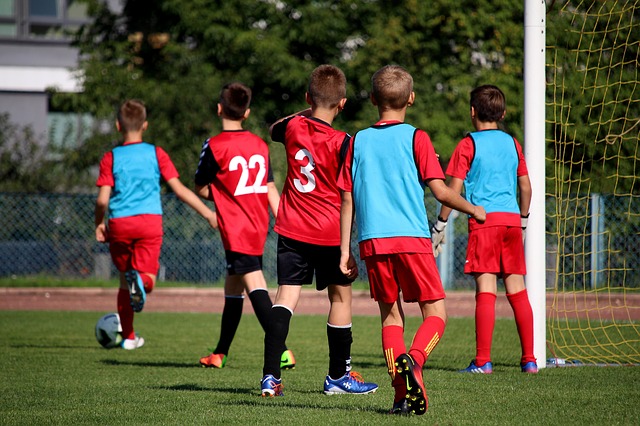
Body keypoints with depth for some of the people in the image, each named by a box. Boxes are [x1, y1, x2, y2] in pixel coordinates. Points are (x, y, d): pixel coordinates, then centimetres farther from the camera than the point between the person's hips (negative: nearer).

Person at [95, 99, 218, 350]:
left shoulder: (111, 158, 4)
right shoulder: (156, 154, 6)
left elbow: (102, 200, -3)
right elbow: (179, 190, 2)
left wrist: (99, 224, 15)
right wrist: (208, 214, 7)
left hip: (119, 224, 1)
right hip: (150, 221, -1)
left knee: (125, 279, 16)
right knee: (147, 279, -2)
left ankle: (128, 336, 21)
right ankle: (140, 280, -40)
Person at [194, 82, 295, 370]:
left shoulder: (214, 146, -11)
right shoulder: (259, 144, 8)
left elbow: (202, 189, -2)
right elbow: (270, 189, 9)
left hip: (236, 228, -7)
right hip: (259, 226, 7)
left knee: (255, 285, -15)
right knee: (232, 287, 18)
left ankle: (281, 349, -29)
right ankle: (220, 353, 29)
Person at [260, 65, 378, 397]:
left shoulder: (293, 127, -2)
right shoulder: (342, 143, -14)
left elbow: (273, 129, 23)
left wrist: (304, 112, 24)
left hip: (291, 229, 3)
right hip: (330, 232, -3)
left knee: (286, 295, -1)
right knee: (340, 296, 12)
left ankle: (270, 376, -13)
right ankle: (338, 375, 21)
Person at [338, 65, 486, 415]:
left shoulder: (358, 141, 10)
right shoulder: (416, 138, 0)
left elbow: (347, 200, 9)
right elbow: (440, 192, -4)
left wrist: (345, 250, 13)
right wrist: (474, 210, 14)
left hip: (372, 242, 3)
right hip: (412, 238, -3)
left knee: (391, 315, 11)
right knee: (435, 313, 3)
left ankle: (401, 395, 0)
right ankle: (413, 359, -26)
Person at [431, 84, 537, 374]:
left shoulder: (468, 145, 0)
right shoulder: (512, 144, 14)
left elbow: (453, 189, -4)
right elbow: (525, 187, 19)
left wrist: (440, 225, 2)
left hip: (483, 220, -5)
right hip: (512, 220, 5)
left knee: (485, 291, -8)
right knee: (517, 291, 7)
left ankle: (483, 361, -10)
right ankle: (529, 359, 6)